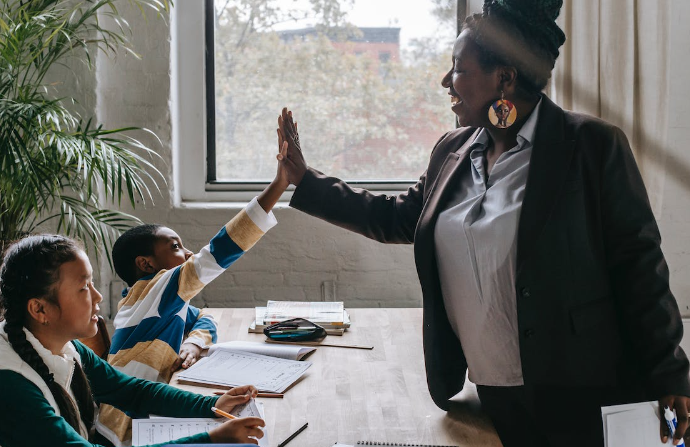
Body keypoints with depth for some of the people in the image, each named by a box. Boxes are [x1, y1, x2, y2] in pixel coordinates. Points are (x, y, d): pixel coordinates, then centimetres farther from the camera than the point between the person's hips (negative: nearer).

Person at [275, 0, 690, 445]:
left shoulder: (593, 145, -10)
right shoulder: (452, 151, 7)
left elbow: (637, 262, -10)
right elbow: (400, 217, 18)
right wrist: (304, 179, 16)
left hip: (571, 393, -5)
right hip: (489, 388, 5)